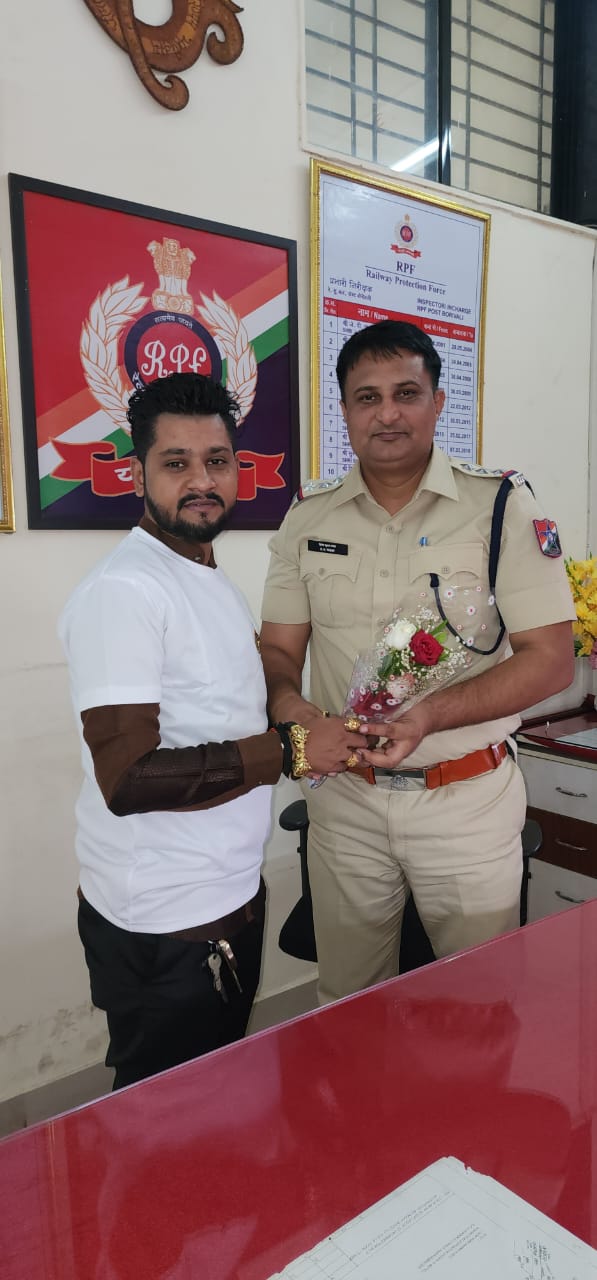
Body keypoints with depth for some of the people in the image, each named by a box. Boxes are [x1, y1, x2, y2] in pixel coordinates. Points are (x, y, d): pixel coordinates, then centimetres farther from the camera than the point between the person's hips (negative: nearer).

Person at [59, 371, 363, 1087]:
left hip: (229, 899, 9)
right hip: (163, 924, -9)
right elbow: (128, 778, -27)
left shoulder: (209, 580, 11)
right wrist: (287, 750, -22)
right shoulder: (123, 591, -20)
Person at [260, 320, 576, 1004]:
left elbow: (551, 658, -10)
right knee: (345, 1011, 19)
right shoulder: (309, 517, 3)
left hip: (469, 798, -2)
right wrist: (292, 708, -18)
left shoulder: (501, 505, -7)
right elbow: (278, 649, 5)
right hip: (343, 798, 3)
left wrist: (428, 716, -23)